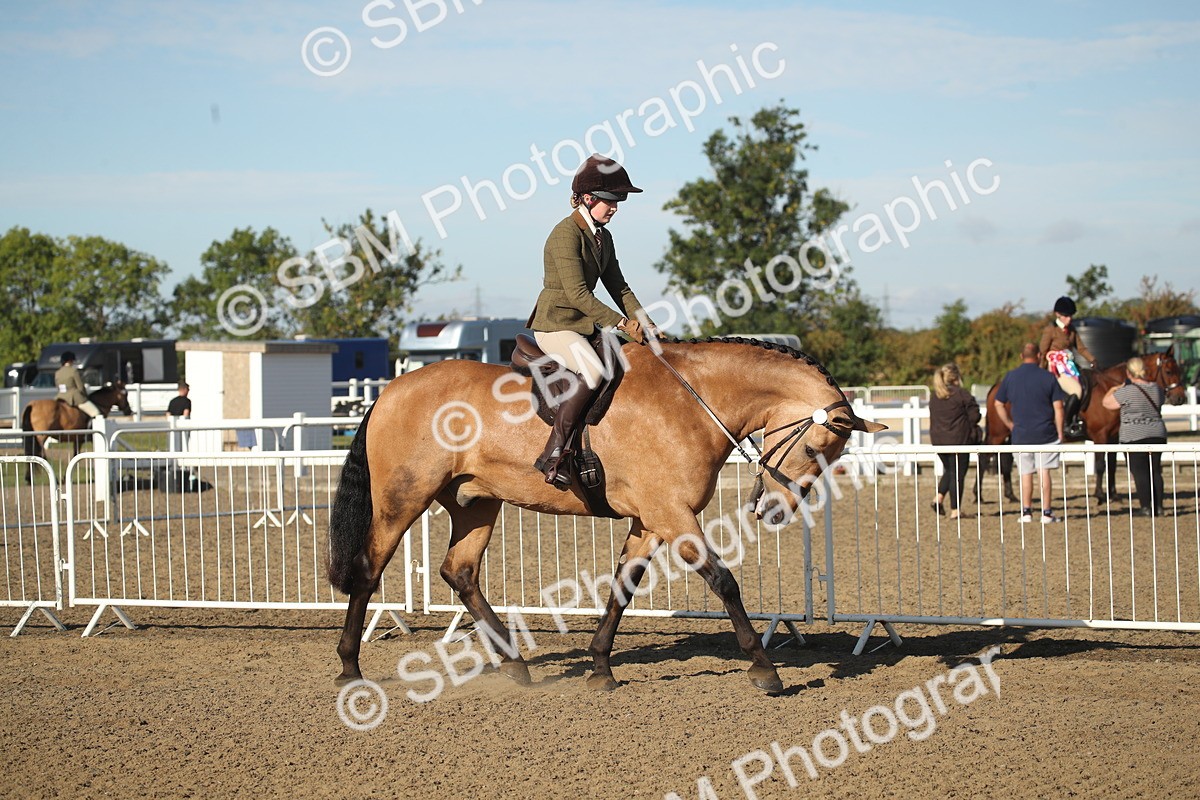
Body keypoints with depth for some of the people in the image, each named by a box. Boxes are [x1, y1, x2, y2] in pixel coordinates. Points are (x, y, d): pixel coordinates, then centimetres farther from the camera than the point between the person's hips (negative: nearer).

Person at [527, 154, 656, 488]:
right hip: (555, 325, -9)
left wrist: (645, 326, 0)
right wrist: (621, 323, -22)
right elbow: (577, 294, -22)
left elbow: (619, 288, 13)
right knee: (593, 370, -33)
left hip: (585, 325, 10)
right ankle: (553, 454, -32)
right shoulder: (567, 233, -16)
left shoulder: (603, 237, 12)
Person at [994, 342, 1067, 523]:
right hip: (1046, 433, -2)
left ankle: (1026, 512, 11)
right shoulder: (1048, 378, -4)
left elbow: (998, 405, 8)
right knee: (1044, 472, 2)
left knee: (1026, 473, 10)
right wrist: (1060, 433, 2)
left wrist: (1011, 425, 16)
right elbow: (1058, 408, -5)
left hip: (1021, 434, 2)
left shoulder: (1010, 377, 2)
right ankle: (1046, 512, 1)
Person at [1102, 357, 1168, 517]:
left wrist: (1114, 390, 16)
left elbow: (1107, 403, -4)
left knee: (1140, 472, -2)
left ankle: (1146, 508, -5)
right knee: (1155, 471, 10)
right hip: (1158, 435, 6)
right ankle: (1158, 507, 10)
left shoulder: (1127, 392, -15)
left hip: (1134, 437, -6)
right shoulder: (1157, 389, 4)